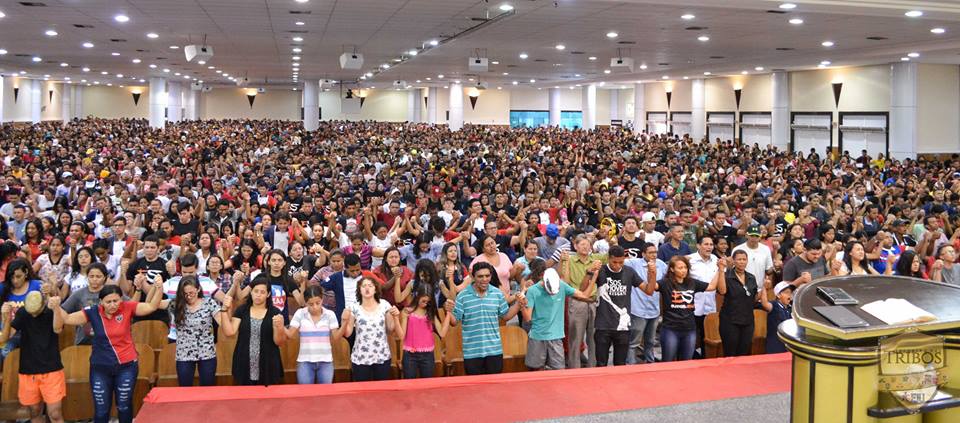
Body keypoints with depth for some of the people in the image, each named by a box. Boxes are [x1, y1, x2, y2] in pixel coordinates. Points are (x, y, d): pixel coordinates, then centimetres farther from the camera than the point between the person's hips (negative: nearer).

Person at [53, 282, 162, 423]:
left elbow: (151, 306, -19)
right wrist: (56, 307, -24)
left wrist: (158, 287, -34)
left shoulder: (128, 308, -12)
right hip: (100, 368, 1)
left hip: (126, 366, -1)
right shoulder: (93, 312, -9)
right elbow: (68, 319, -6)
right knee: (101, 409, 12)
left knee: (124, 406, 17)